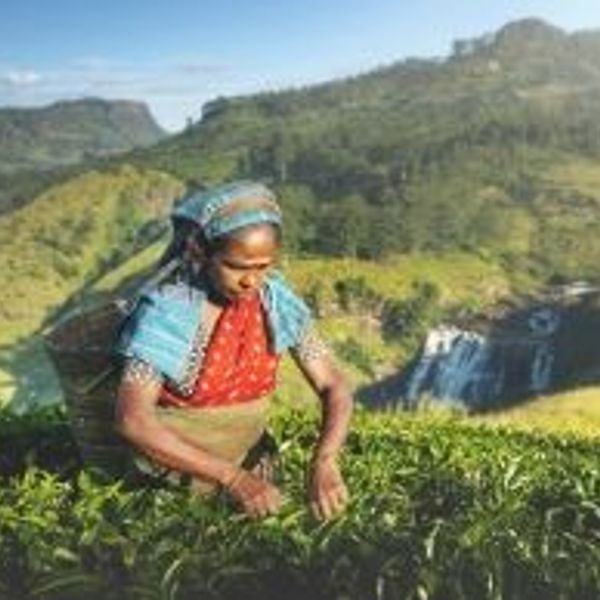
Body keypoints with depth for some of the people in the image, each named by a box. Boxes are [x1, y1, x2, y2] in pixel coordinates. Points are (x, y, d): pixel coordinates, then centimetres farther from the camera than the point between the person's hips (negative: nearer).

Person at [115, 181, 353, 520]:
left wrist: (324, 462, -29)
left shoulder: (278, 303, -11)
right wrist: (233, 478, -34)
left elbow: (335, 388, -9)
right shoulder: (167, 311, -23)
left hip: (247, 461, 3)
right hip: (176, 466, -3)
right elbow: (133, 420, -31)